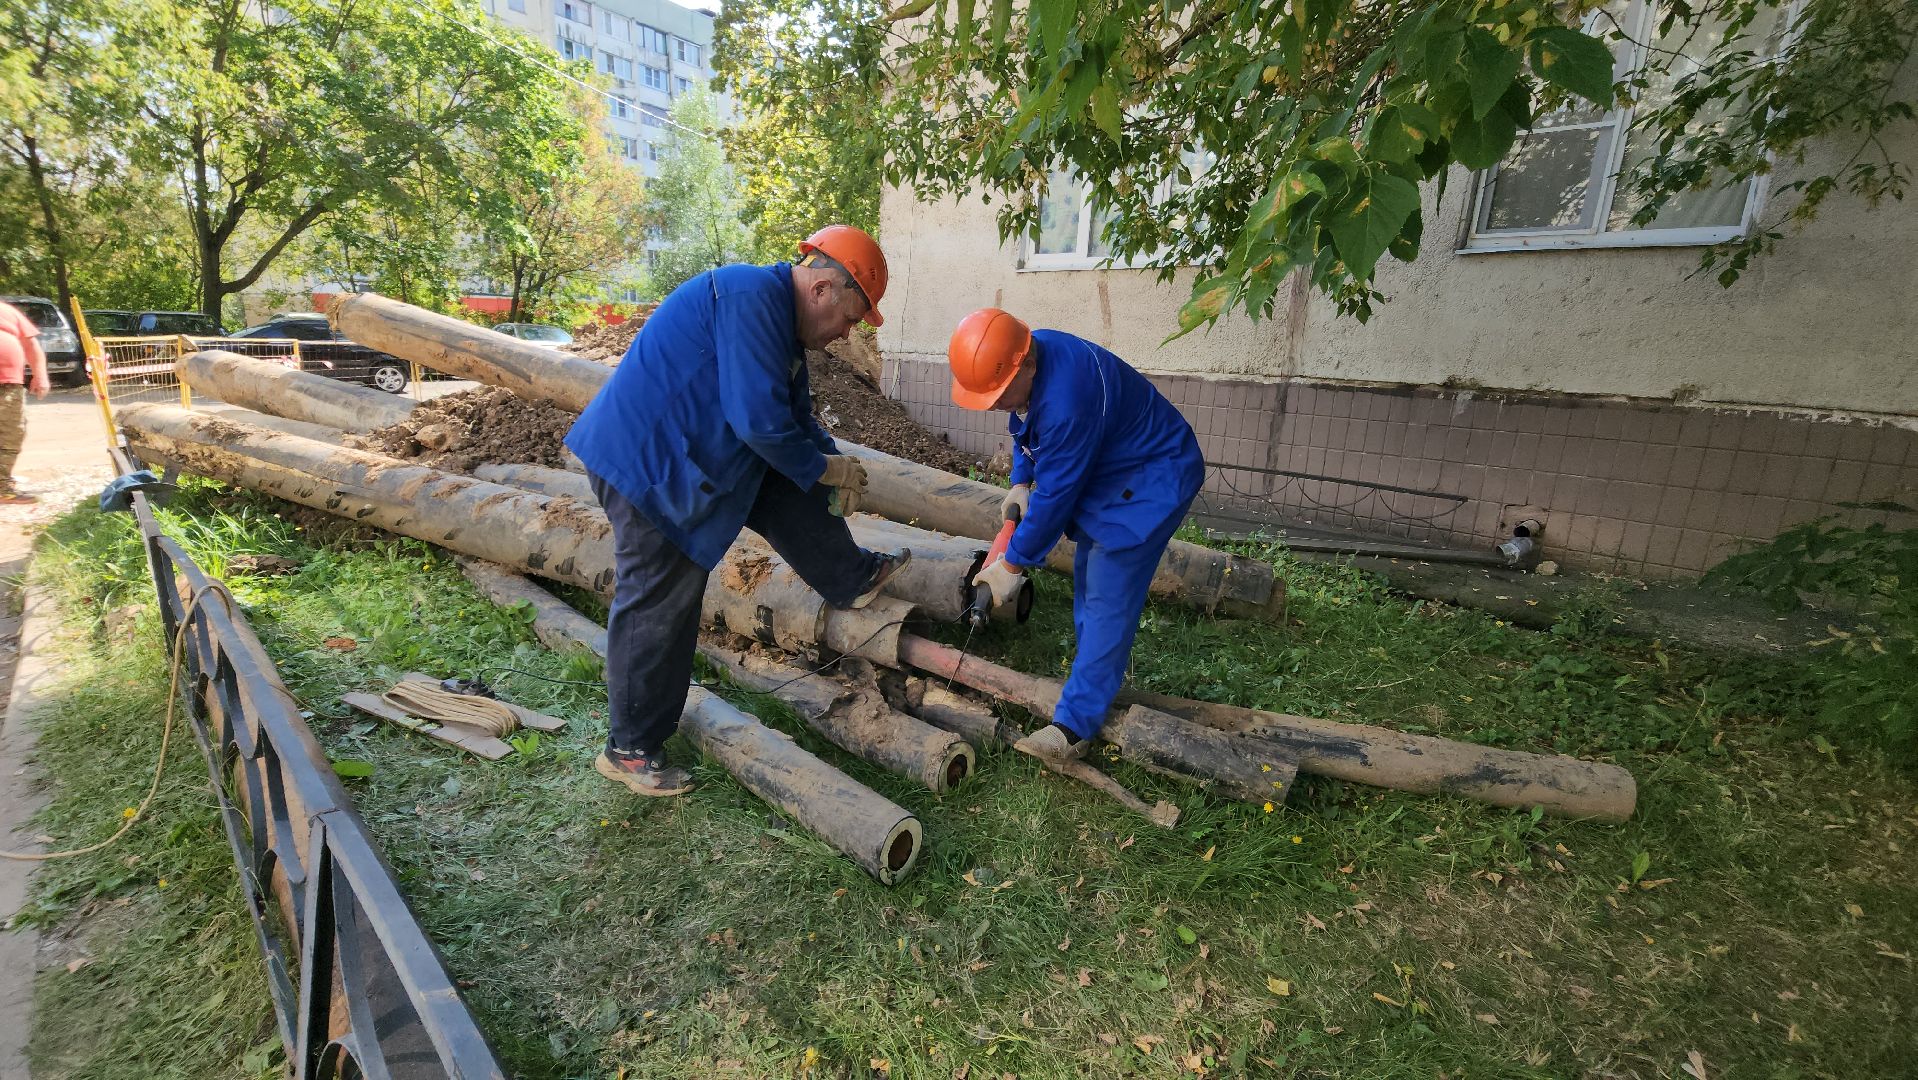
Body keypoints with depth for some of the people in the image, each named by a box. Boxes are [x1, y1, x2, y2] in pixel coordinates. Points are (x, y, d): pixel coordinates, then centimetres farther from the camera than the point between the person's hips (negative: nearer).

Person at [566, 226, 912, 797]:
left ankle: (854, 578, 30)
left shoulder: (781, 320, 10)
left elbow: (793, 411, 18)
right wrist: (823, 468, -12)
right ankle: (630, 749, 14)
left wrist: (833, 460, 4)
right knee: (658, 605, -1)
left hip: (692, 454, 10)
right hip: (648, 464, -10)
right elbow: (761, 420, -27)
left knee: (786, 495, 11)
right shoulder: (751, 298, -22)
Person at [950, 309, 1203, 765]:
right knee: (1088, 579, 16)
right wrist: (1020, 484, -1)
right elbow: (1024, 429, 12)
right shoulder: (1027, 355, -8)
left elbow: (1055, 495, -29)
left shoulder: (1066, 400, -38)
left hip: (1151, 481, -10)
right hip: (1104, 470, 10)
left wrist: (1012, 565, -18)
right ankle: (1098, 679, 30)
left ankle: (1073, 726, -10)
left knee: (1107, 600, -13)